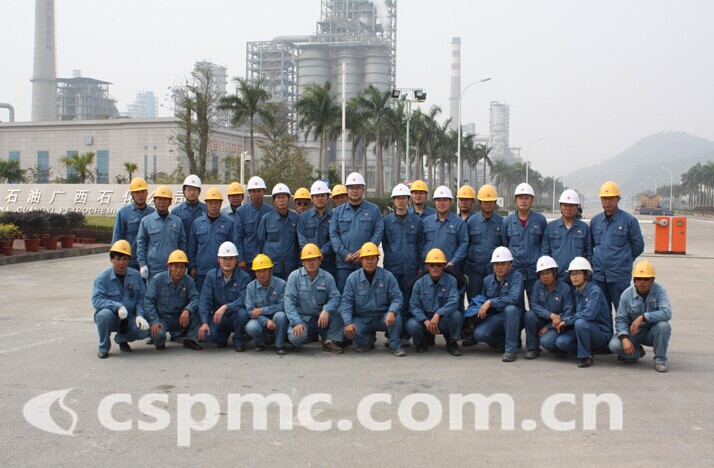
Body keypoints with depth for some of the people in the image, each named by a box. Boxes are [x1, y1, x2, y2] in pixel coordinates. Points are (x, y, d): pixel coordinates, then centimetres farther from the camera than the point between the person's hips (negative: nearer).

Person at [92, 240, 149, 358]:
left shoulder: (135, 275, 3)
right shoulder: (102, 278, -8)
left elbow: (141, 298, 3)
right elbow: (96, 300, -21)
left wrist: (139, 315, -14)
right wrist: (117, 306, -35)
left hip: (129, 319, 3)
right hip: (110, 318, -3)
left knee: (144, 330, -25)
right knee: (105, 314, -37)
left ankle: (121, 339, 13)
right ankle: (103, 348, -11)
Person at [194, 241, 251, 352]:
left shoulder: (244, 277, -8)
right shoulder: (211, 275, 1)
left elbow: (243, 300, -19)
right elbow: (204, 300, -5)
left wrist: (225, 307, -36)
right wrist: (204, 323, -17)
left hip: (235, 317, -2)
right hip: (217, 317, 2)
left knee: (242, 313, -37)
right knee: (204, 335, -26)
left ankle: (238, 340, -5)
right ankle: (224, 336, 11)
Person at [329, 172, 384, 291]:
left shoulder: (373, 210, 7)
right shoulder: (338, 211, 11)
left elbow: (378, 233, -1)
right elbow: (333, 234, 5)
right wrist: (344, 253, -9)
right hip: (344, 262, 1)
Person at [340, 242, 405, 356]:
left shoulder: (388, 276, -3)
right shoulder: (353, 278, -2)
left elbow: (397, 298, -8)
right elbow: (346, 302, -5)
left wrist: (392, 312, -30)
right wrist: (348, 323, -19)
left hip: (382, 318, -1)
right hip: (362, 320, 1)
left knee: (395, 317, -33)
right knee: (349, 332, -27)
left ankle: (395, 346, -7)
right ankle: (368, 340, 9)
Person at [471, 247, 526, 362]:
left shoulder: (516, 276, -10)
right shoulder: (488, 280, 7)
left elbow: (514, 298, -27)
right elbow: (483, 300, 22)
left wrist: (490, 303, -26)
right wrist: (481, 310, 0)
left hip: (512, 317, -4)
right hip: (494, 317, 4)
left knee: (510, 309, -39)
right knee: (479, 334, -26)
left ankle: (511, 349, -27)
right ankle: (502, 342, 6)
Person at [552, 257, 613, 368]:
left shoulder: (594, 291, -17)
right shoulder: (576, 292, 8)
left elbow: (589, 314, -30)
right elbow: (572, 312, 14)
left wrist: (566, 321, -20)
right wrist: (561, 320, -7)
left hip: (602, 333, -7)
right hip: (584, 329, 7)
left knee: (580, 322, -36)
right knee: (560, 342, -17)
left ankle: (585, 356, -18)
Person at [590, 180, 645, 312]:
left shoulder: (629, 220, -2)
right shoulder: (595, 221, 11)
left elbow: (638, 247, 4)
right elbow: (589, 246, 22)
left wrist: (623, 261, 9)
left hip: (619, 277, -4)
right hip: (598, 276, 4)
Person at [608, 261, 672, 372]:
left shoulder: (659, 290, -15)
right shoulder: (627, 294, -9)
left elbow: (667, 313, -29)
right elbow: (620, 319, -7)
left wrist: (643, 317, -34)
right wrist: (624, 338, -24)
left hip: (652, 332, -1)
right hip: (633, 332, 1)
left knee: (663, 325, -34)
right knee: (614, 345, -23)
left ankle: (660, 359, -11)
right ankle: (637, 352, 12)